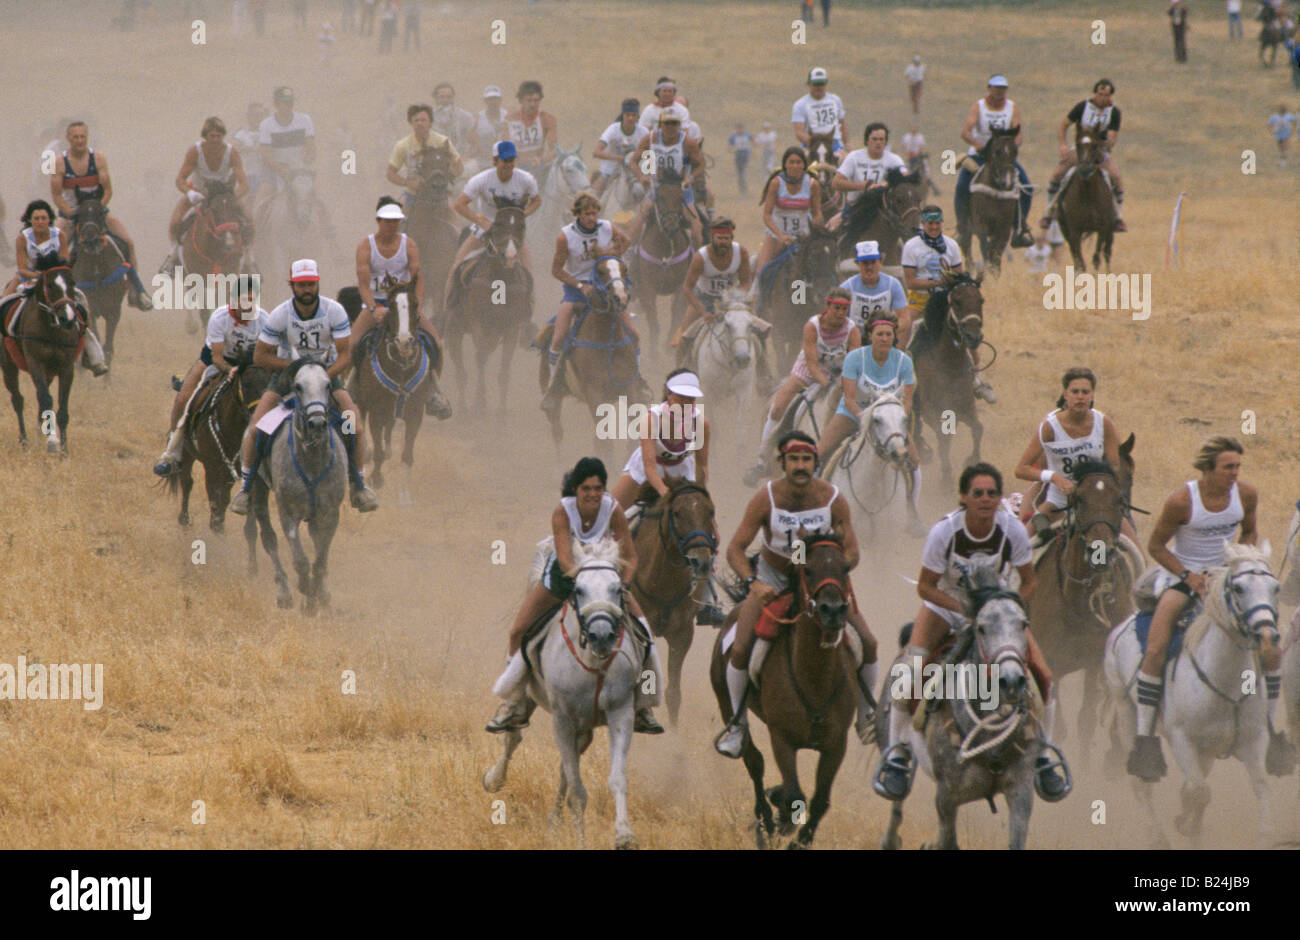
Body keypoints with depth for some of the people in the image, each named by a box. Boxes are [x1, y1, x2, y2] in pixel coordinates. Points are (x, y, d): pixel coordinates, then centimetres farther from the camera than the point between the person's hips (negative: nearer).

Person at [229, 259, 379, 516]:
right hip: (287, 373, 0)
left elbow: (345, 356, -15)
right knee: (255, 429, -18)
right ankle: (246, 487, -1)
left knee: (355, 427, -19)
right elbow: (260, 357, -10)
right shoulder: (280, 315, -16)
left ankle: (358, 485, 1)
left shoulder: (334, 311, -15)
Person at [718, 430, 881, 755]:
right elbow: (735, 550, -20)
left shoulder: (833, 498, -17)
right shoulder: (766, 498, -21)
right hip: (772, 578, -1)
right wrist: (753, 583, -37)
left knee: (867, 643, -7)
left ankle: (866, 715, 18)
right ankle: (737, 722, 5)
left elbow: (852, 553, -14)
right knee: (740, 649, -17)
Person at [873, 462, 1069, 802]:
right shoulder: (944, 531, -26)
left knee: (1043, 676, -11)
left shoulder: (1012, 530, -21)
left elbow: (1028, 582, -8)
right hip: (947, 605, -2)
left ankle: (1043, 756, 8)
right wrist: (966, 611, -29)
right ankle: (897, 753, -8)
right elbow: (925, 586, -17)